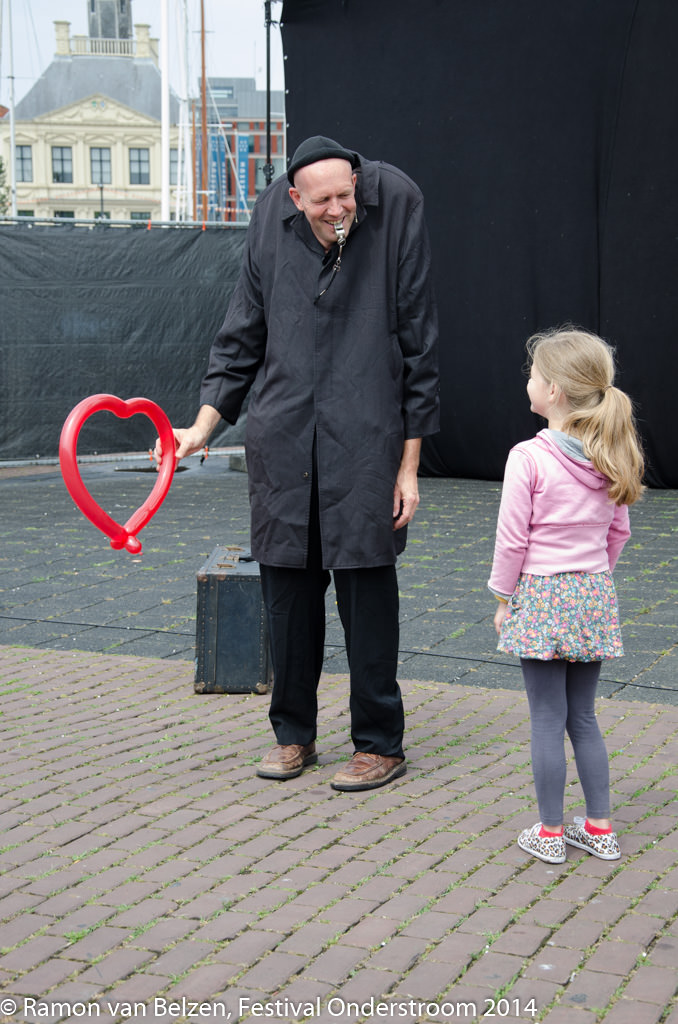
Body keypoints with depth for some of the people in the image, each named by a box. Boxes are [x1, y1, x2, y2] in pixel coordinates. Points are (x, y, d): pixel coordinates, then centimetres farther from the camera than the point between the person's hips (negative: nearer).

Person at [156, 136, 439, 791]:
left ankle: (379, 743, 13)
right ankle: (294, 735, 24)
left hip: (365, 440, -3)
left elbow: (418, 350, -2)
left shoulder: (394, 212, -5)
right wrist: (203, 426, 4)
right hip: (281, 441, 4)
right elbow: (241, 339, 13)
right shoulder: (271, 222, 3)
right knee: (286, 589, 9)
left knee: (366, 588, -1)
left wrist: (409, 466, -3)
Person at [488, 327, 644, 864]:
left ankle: (550, 833, 11)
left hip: (541, 598, -6)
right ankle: (599, 829, 20)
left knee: (548, 720, 3)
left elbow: (511, 540, -12)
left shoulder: (528, 457, -16)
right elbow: (618, 532, 10)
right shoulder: (610, 456, 2)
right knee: (583, 717, 15)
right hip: (594, 597, 6)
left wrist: (504, 598, -1)